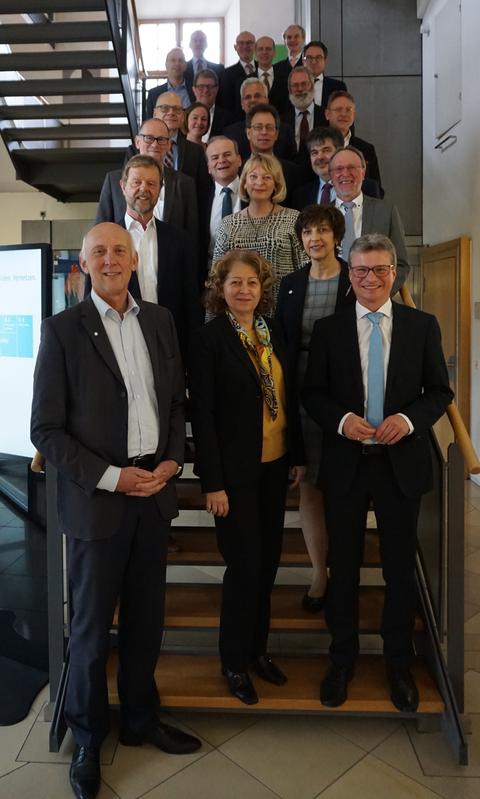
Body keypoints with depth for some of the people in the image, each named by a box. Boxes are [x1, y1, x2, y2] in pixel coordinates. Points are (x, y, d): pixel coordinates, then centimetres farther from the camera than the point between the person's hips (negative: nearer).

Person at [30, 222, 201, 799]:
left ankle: (140, 719, 39)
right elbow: (45, 430, -8)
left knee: (146, 617, 17)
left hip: (155, 491, 4)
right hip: (97, 498, -4)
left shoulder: (160, 320, 7)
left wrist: (173, 459, -1)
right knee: (92, 626, 11)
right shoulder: (63, 329, -7)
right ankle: (87, 740, 33)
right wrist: (112, 477, -14)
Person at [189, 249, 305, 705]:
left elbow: (288, 399, 12)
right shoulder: (210, 339, -11)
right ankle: (234, 663, 24)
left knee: (267, 562, 15)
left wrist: (298, 455, 12)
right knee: (245, 566, 2)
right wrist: (213, 483, -15)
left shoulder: (272, 334, 7)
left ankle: (257, 649, 34)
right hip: (236, 471, -6)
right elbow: (203, 415, -13)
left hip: (274, 467, 6)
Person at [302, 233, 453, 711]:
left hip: (402, 461, 0)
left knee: (400, 566, 11)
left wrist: (408, 419, -15)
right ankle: (342, 660, 31)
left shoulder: (423, 326, 2)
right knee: (343, 565, 12)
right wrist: (341, 419, -15)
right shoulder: (328, 329, 2)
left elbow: (440, 392, 3)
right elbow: (312, 394, 4)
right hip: (345, 462, 0)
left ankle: (399, 664, 31)